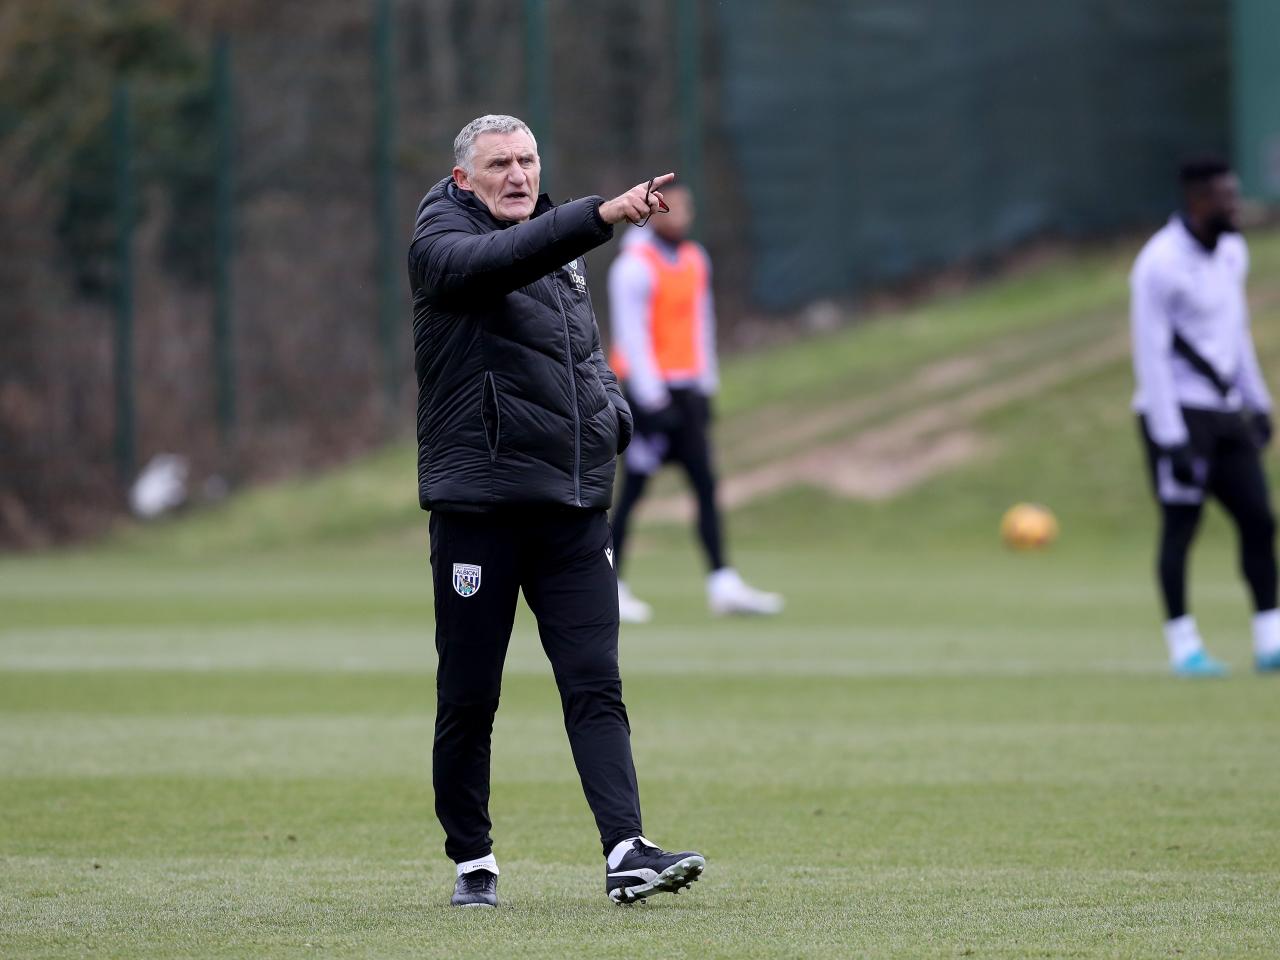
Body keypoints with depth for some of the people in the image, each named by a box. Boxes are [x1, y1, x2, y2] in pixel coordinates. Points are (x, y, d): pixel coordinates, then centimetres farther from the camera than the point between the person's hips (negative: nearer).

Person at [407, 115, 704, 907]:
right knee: (469, 698, 2)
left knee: (596, 686, -5)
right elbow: (503, 258, -28)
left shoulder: (559, 252, 17)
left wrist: (613, 410, 6)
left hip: (575, 507, 5)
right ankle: (472, 862, 14)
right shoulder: (442, 242, -6)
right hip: (477, 506, -5)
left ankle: (627, 853, -12)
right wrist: (604, 216, -42)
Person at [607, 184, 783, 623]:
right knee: (634, 488, -3)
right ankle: (609, 586, 5)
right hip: (651, 388, -7)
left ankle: (723, 585, -1)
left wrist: (705, 387, 16)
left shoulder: (695, 260, 12)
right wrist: (652, 401, -18)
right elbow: (631, 335, -15)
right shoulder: (635, 266, -12)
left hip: (686, 390, 7)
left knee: (706, 487, 1)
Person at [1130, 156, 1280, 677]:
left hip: (1225, 411, 7)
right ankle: (1184, 647, 1)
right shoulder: (1159, 265, -15)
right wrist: (1170, 438, -20)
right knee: (1180, 523, -5)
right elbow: (1150, 355, -17)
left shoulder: (1232, 252, 10)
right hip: (1177, 413, -7)